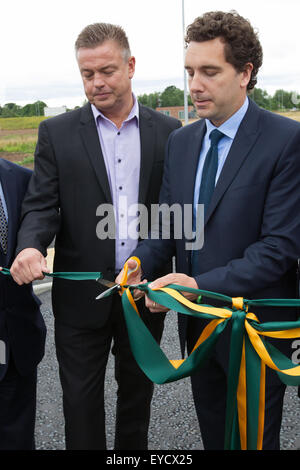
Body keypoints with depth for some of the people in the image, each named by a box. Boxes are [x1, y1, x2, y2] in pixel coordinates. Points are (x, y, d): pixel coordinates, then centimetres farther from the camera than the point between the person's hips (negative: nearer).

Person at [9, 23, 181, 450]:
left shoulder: (167, 131, 1)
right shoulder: (57, 132, -1)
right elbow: (42, 204, -4)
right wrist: (31, 246, -25)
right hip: (81, 295, -1)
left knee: (137, 392, 19)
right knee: (81, 399, 10)